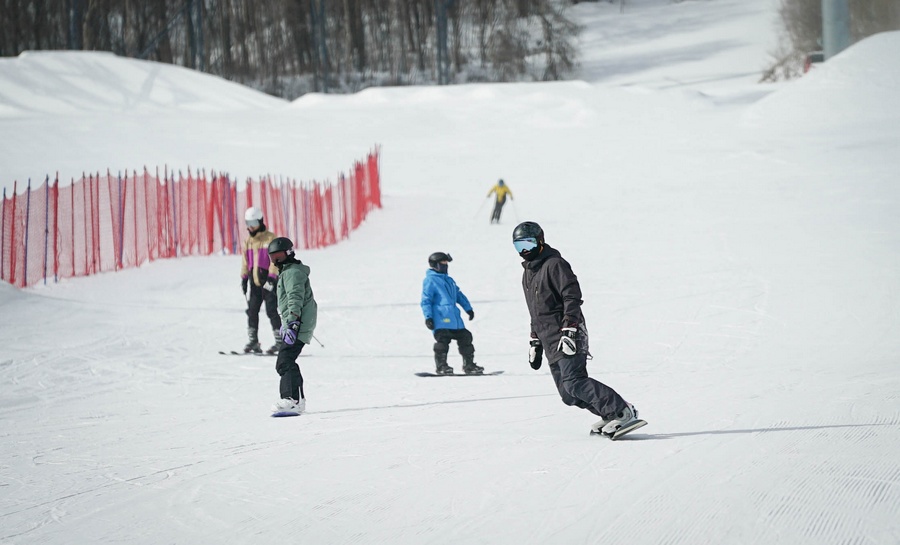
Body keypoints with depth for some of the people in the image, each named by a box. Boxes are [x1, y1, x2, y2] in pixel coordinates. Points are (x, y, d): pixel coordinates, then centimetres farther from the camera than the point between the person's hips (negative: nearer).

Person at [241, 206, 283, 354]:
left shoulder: (270, 238, -4)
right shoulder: (247, 241, 14)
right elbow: (245, 261, 20)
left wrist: (272, 277, -18)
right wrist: (244, 278, 13)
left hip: (268, 281, -6)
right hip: (254, 281, 6)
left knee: (271, 311, -8)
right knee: (252, 310, 0)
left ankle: (280, 341, -4)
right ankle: (253, 341, 6)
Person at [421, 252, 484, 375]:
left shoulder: (449, 280, 23)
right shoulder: (430, 280, -3)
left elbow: (459, 295, 31)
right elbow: (426, 300, -8)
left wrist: (468, 308, 26)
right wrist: (428, 317, -15)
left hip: (454, 318, 8)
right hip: (440, 318, -8)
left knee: (465, 337, 8)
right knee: (442, 340, -15)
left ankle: (469, 365, 15)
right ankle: (441, 366, -7)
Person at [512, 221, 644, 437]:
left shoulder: (554, 264, -6)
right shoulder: (528, 272, 22)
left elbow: (573, 297, -15)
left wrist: (569, 329, -25)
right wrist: (535, 342, 28)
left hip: (568, 336, -9)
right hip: (551, 343, 9)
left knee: (573, 382, -23)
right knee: (568, 394, -3)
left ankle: (623, 412, -23)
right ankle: (609, 414, 5)